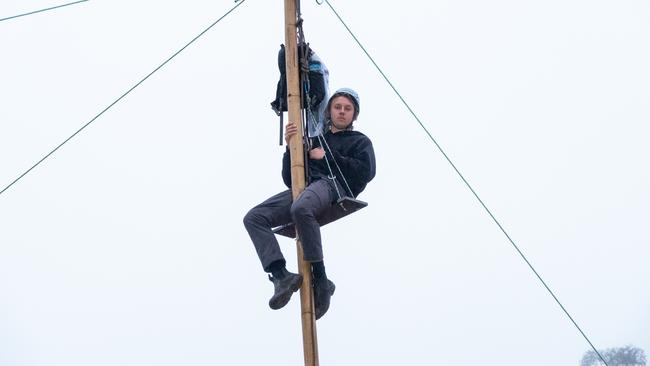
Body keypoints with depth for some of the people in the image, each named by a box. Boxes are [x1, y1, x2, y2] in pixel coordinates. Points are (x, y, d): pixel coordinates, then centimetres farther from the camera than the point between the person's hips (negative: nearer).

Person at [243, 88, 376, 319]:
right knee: (254, 218, -19)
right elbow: (289, 179, 27)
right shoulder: (315, 141, 36)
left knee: (301, 208, -42)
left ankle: (320, 279, -36)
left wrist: (327, 157, 2)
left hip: (333, 184, -6)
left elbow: (365, 172, 1)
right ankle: (281, 275, -33)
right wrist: (290, 146, 12)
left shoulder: (360, 141, 25)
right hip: (303, 188, 6)